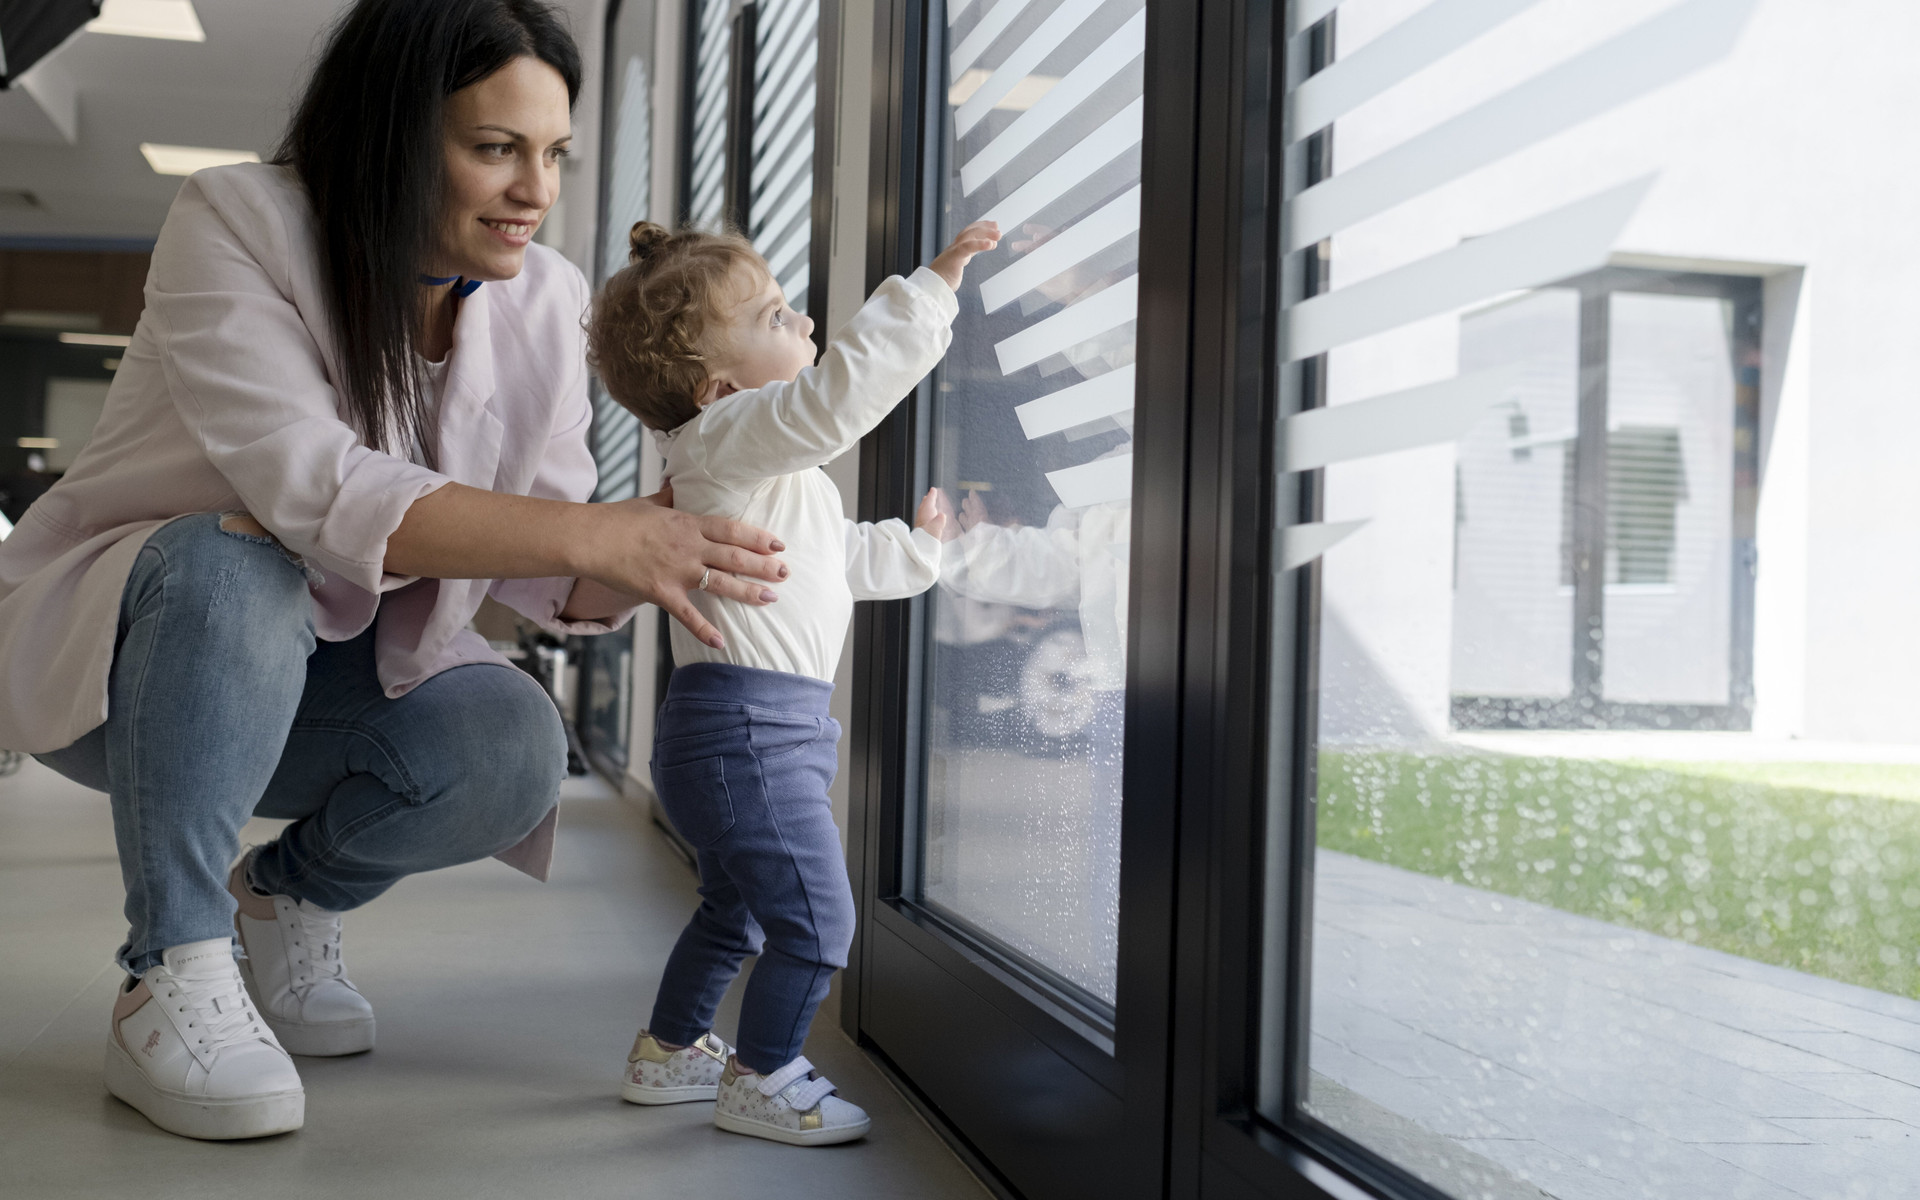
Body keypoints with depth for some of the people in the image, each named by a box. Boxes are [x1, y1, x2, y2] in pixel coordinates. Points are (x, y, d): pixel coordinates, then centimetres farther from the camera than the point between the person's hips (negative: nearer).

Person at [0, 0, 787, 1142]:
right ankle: (173, 974, -23)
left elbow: (546, 570, -9)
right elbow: (313, 488, -37)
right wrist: (600, 534, -44)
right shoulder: (237, 224, -21)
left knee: (515, 746, -25)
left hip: (327, 676, 4)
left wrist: (660, 561, -32)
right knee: (237, 564, -36)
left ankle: (291, 891, 7)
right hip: (115, 651, -4)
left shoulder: (546, 302, -6)